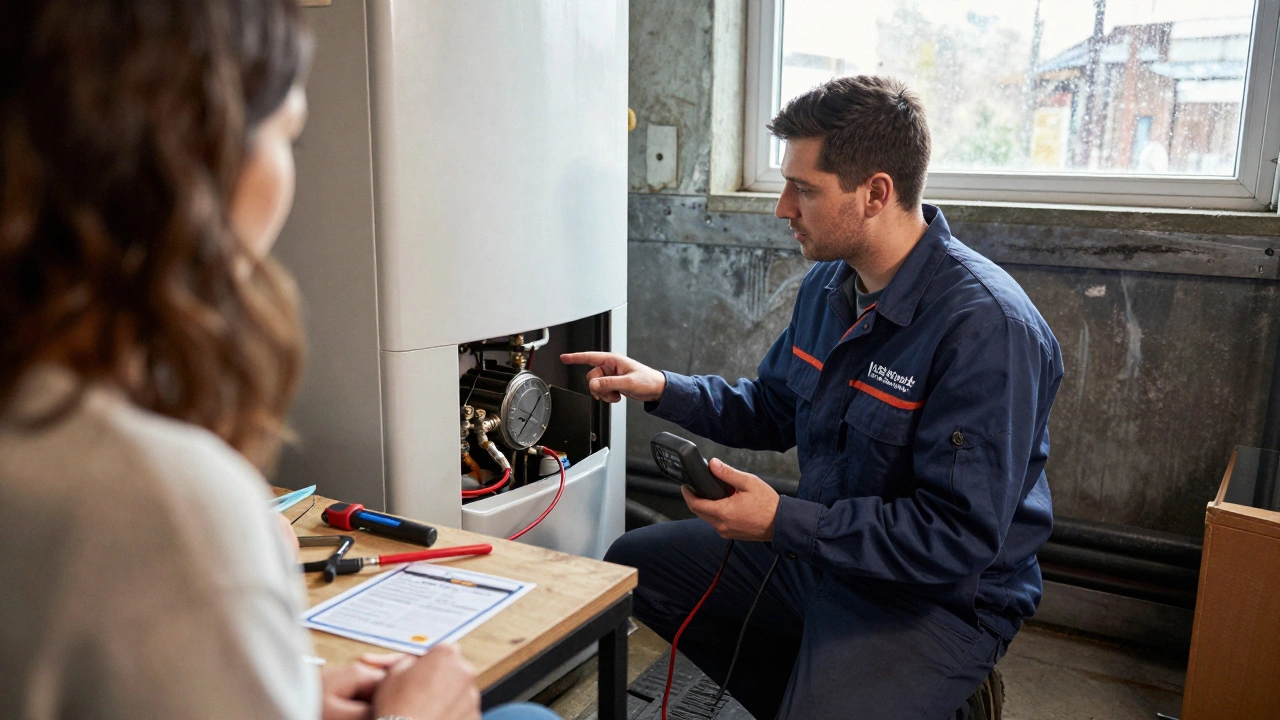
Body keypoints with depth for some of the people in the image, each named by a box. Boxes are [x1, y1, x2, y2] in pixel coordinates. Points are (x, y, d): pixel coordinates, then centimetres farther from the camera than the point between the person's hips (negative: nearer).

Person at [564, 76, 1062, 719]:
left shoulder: (986, 326, -26)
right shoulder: (828, 285, 2)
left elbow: (960, 537, -27)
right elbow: (772, 412, 15)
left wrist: (784, 522, -25)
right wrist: (661, 389, 1)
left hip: (939, 599, -8)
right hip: (817, 545, 8)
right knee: (632, 564, 10)